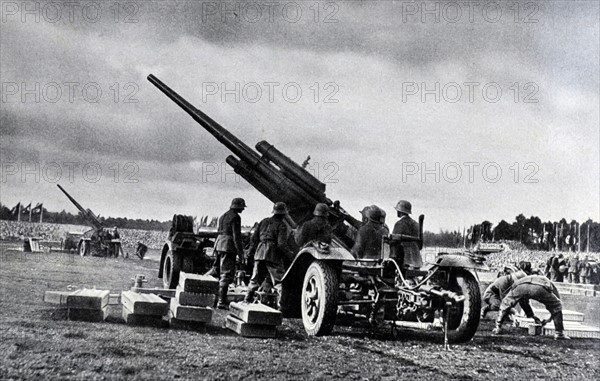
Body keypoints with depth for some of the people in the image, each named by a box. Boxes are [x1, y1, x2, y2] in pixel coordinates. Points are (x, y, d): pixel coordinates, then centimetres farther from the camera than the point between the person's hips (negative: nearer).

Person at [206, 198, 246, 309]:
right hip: (228, 246, -8)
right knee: (227, 274, -6)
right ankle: (221, 302, -6)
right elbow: (237, 236, -15)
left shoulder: (223, 215, 17)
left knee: (216, 269, 23)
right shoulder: (235, 217, -10)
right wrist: (240, 253, -12)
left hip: (219, 245, 8)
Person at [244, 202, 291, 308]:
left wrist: (251, 250, 24)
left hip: (260, 252, 6)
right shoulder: (281, 225, -4)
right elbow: (282, 243, -13)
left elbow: (254, 237, 15)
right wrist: (287, 253, 1)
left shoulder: (264, 222, 14)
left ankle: (247, 300, 17)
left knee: (255, 279, 15)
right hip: (273, 254, -6)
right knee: (279, 280, -3)